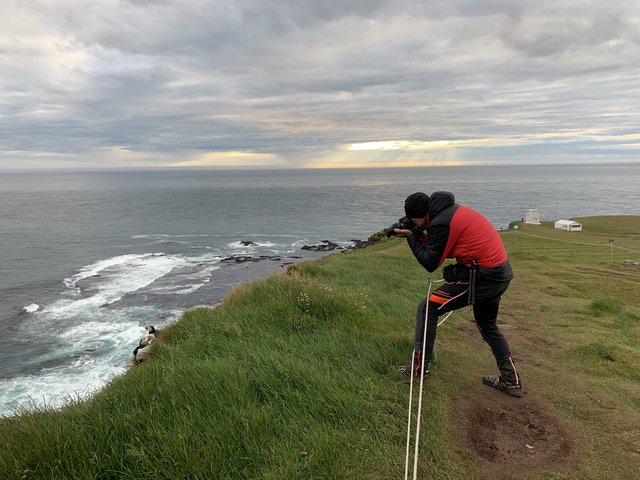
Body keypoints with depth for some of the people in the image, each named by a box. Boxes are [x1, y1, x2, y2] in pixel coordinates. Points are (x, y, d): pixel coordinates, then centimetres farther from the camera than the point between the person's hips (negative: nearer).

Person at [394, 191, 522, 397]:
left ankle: (418, 368, 4)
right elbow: (444, 248, 20)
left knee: (427, 308, -2)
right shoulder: (452, 210, 13)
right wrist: (420, 235, 11)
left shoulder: (440, 223, -16)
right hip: (501, 273, 10)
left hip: (482, 276, -10)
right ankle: (511, 381, 32)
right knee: (488, 326, 26)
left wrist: (411, 236, -2)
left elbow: (430, 264, -10)